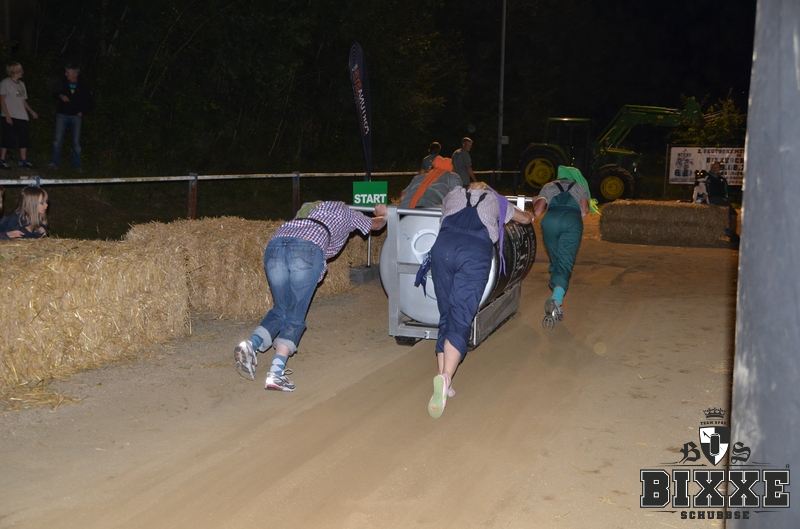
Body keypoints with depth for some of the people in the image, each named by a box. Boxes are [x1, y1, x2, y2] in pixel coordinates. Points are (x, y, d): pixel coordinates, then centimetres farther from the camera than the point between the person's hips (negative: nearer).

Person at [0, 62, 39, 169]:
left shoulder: (21, 84, 16)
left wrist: (31, 112, 12)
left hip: (22, 116, 7)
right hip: (10, 116, -7)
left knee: (24, 139, 5)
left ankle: (23, 160, 12)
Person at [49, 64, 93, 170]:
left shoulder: (82, 87, 7)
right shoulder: (62, 84, 7)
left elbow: (88, 102, 14)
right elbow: (55, 94, -1)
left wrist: (82, 112, 2)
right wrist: (60, 96, -22)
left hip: (76, 116, 0)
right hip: (62, 115, 0)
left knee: (76, 142, 2)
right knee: (57, 140, -6)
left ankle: (77, 165, 8)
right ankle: (54, 163, -2)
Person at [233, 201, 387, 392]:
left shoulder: (311, 208, 41)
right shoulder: (346, 212, 32)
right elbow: (376, 224, 49)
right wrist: (382, 215, 73)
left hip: (274, 245, 5)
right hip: (307, 248, -5)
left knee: (280, 310, 17)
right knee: (295, 317, -2)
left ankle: (251, 344, -9)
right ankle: (276, 372, -19)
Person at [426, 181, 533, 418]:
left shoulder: (453, 195, 34)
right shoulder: (496, 200, 31)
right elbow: (527, 219, 48)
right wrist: (528, 214, 71)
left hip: (443, 247, 2)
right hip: (476, 252, -2)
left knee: (445, 317, 10)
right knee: (461, 321, -7)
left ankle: (441, 380, 2)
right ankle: (445, 378, -29)